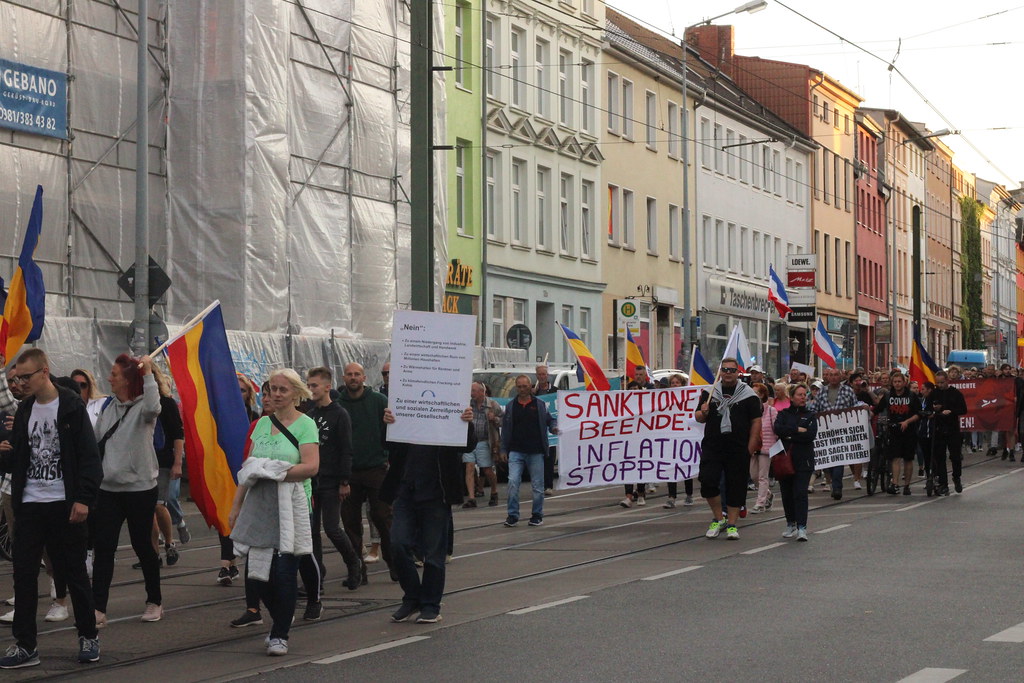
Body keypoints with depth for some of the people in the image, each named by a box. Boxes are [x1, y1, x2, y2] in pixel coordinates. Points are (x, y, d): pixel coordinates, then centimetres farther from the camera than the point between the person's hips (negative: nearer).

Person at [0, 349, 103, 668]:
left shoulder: (71, 407, -7)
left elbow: (89, 456, -10)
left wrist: (83, 499, -16)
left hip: (65, 506, -5)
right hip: (30, 505, 5)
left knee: (74, 572, 5)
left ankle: (88, 636, 20)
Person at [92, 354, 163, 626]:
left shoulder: (142, 408, -10)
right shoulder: (108, 409, 8)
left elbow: (153, 407, -35)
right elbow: (95, 443, 14)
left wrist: (148, 372, -33)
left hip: (140, 488, -5)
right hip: (108, 488, 5)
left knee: (142, 545, 7)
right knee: (103, 548, -2)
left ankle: (155, 601, 24)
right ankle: (98, 609, -2)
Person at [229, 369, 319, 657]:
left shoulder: (305, 424, -3)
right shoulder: (263, 424, 13)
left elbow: (311, 466, -15)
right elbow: (248, 468, 16)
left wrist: (272, 471, -17)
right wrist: (236, 505, 12)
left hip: (291, 505, -5)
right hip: (260, 504, 5)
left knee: (284, 570, -5)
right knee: (256, 569, 3)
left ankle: (280, 635, 7)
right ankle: (282, 618, 26)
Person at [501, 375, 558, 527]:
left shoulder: (540, 405, 6)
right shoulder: (511, 406, 9)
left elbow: (550, 419, 14)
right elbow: (505, 428, 10)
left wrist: (553, 428, -10)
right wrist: (503, 450, 7)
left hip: (536, 452, 0)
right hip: (516, 451, 0)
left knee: (537, 485, 4)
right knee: (513, 482, -11)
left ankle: (537, 514, 16)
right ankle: (513, 515, -4)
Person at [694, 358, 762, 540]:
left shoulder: (749, 395, 3)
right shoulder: (709, 392, 11)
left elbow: (756, 422, 1)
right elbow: (698, 418, 16)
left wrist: (750, 448, -6)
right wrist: (703, 413, -8)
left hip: (738, 449, -2)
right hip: (712, 447, 2)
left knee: (736, 486, 2)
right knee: (708, 481, -11)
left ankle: (732, 524, 13)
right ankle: (718, 518, 9)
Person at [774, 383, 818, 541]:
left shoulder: (810, 416, 9)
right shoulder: (783, 414, 11)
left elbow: (810, 435, -8)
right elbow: (778, 429, -9)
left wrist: (789, 436, -6)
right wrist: (798, 430, -12)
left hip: (803, 460, -2)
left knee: (800, 493, -12)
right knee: (786, 493, 5)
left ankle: (802, 527, -14)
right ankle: (791, 524, 21)